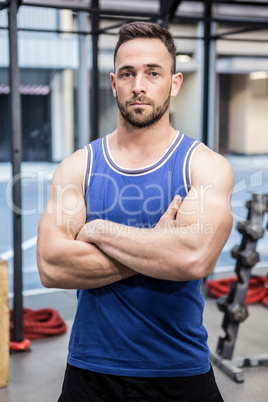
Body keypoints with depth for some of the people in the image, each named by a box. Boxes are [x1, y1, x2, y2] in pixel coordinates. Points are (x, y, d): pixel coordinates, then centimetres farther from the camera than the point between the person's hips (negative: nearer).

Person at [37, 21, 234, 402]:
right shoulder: (77, 167, -1)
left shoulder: (206, 165, -6)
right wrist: (158, 248, -18)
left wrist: (98, 230, -16)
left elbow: (194, 257, -24)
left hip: (180, 371, -1)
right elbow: (51, 266, -15)